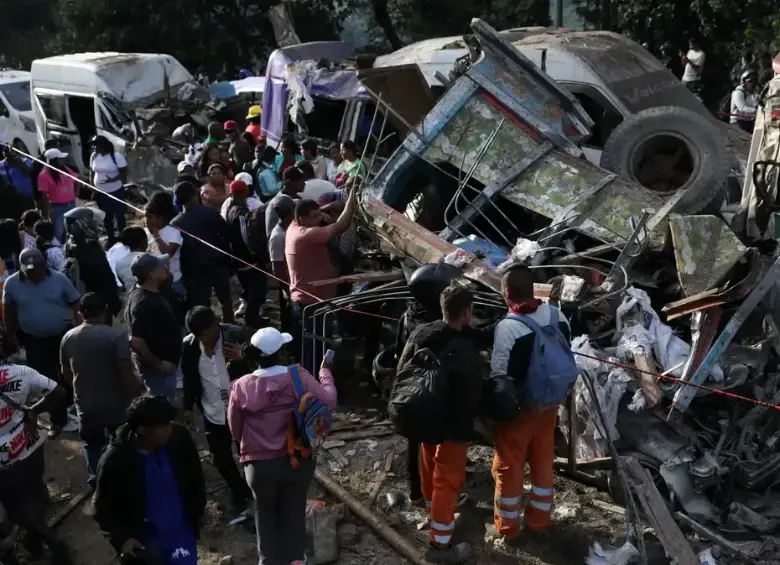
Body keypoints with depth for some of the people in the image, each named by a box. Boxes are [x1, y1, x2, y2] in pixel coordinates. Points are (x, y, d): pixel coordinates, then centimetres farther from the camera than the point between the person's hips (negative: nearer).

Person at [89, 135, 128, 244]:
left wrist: (113, 179, -31)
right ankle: (111, 239, 29)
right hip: (100, 192, 5)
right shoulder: (94, 156, 0)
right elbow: (92, 173, 9)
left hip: (116, 192, -5)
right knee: (106, 217, 15)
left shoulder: (117, 156, -17)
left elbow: (124, 173, -15)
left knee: (119, 216, 7)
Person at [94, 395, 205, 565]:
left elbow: (195, 477, 2)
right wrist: (121, 539, -18)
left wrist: (197, 513, 6)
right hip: (144, 540, -2)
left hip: (181, 533, 2)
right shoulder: (115, 461, -22)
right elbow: (104, 508, -8)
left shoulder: (180, 438, -16)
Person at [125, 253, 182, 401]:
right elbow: (136, 341, -34)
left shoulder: (148, 294, 2)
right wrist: (157, 363, -22)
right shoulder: (145, 303, -29)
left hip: (164, 363, 10)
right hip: (158, 368, -10)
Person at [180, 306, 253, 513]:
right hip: (213, 414, 3)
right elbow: (189, 378, 6)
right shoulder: (189, 345, -9)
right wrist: (188, 407, 11)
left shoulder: (238, 336, -20)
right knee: (221, 460, 16)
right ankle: (240, 494, 41)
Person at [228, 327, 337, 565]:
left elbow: (235, 430, 1)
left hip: (259, 464, 0)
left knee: (265, 512, 24)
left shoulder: (241, 387, -11)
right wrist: (325, 372, 0)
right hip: (297, 460, 0)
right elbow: (329, 400, -15)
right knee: (294, 509, 23)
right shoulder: (298, 376, -16)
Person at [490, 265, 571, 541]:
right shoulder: (556, 315, -7)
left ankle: (507, 526, 28)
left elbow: (499, 376, -20)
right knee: (543, 462, 21)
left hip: (517, 409, -6)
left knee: (509, 467, 13)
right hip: (548, 404, 6)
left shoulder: (507, 327, -27)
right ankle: (538, 520, 37)